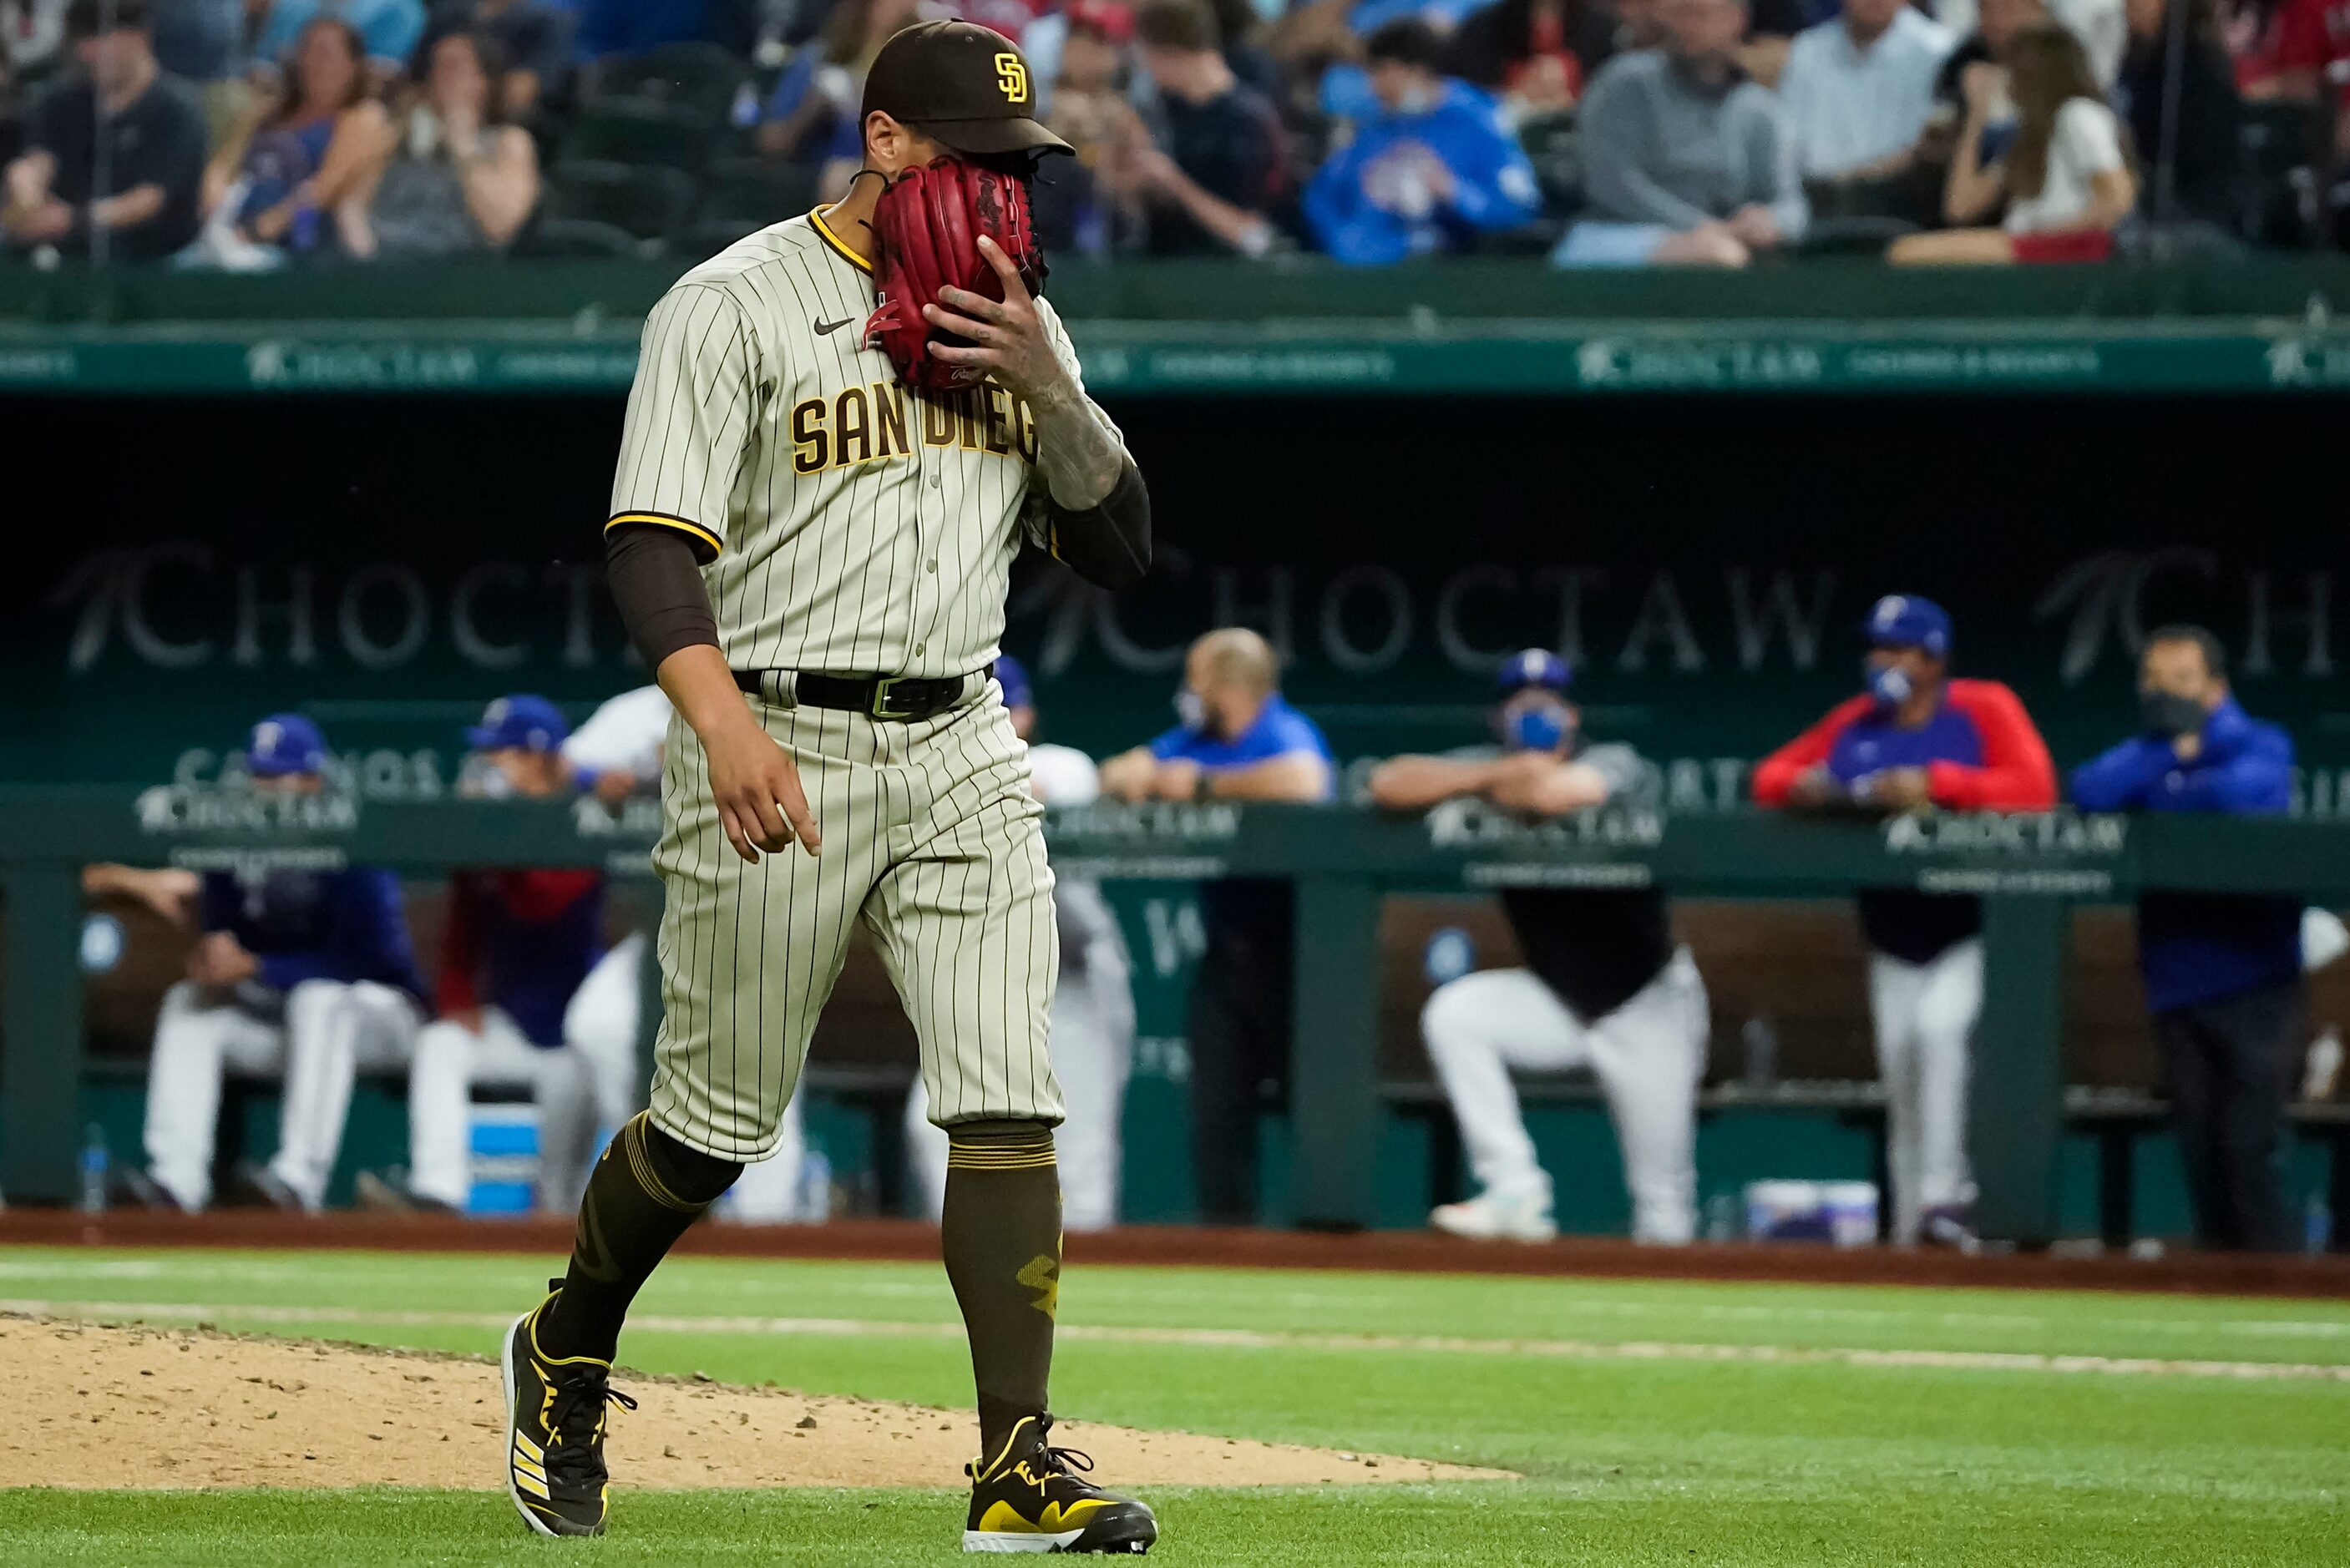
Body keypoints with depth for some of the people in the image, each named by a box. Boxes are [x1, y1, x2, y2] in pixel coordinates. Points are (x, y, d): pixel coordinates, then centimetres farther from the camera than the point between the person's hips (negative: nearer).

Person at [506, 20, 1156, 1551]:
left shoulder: (1014, 321, 13)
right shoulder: (735, 306, -6)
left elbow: (1122, 549, 11)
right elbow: (655, 547, -14)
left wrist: (1046, 383, -6)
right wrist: (724, 724, -31)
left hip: (961, 750, 5)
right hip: (777, 748, -5)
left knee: (1010, 1094, -9)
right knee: (722, 1121, 3)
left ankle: (1020, 1466, -10)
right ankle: (565, 1354, 30)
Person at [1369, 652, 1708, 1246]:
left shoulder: (1613, 763, -16)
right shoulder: (1494, 770, -3)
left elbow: (1556, 792, -39)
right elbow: (1388, 784, -16)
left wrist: (1508, 789, -16)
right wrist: (1496, 774, -22)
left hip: (1647, 1002, -4)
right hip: (1559, 1002, 4)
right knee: (1453, 1013, -21)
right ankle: (1515, 1193, -18)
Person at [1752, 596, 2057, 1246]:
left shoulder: (1984, 710, -9)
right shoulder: (1856, 723, 6)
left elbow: (2035, 788, -23)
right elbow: (1771, 777, 10)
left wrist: (1935, 783, -30)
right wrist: (1802, 785, -15)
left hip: (1972, 929, -5)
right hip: (1894, 940, 5)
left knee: (1939, 1024, -28)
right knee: (1899, 1070, 2)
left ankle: (1942, 1194, -23)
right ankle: (1910, 1231, 11)